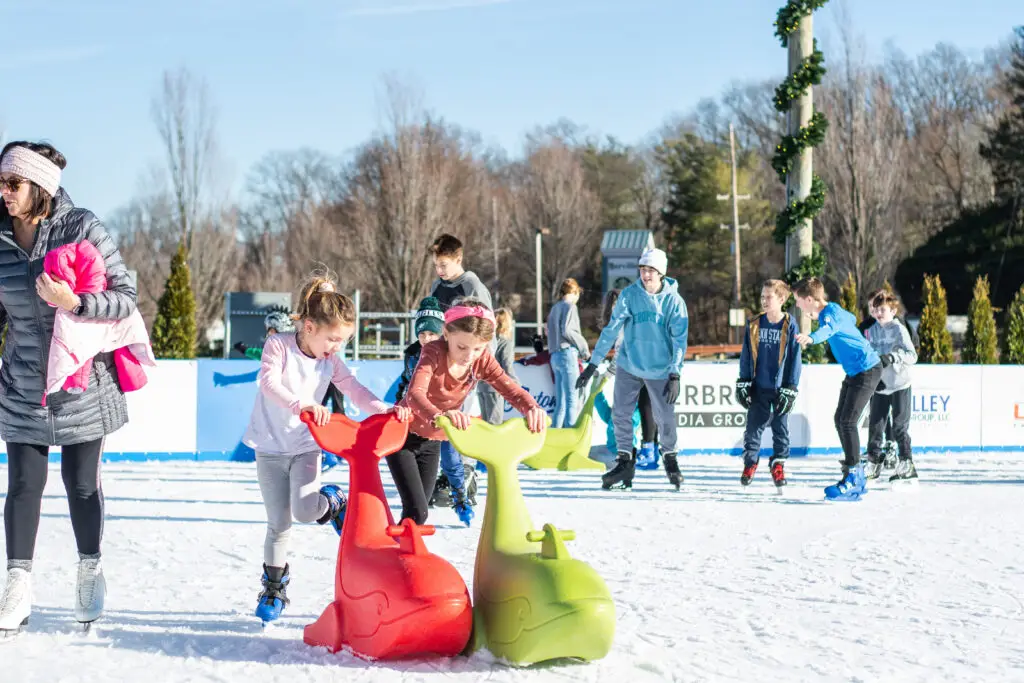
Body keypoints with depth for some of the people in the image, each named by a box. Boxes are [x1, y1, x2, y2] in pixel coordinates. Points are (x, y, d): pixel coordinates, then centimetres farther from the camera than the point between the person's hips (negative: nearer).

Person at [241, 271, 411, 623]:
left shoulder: (330, 361, -3)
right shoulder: (278, 345, -16)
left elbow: (356, 392, -5)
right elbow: (269, 382, -32)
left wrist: (387, 410, -24)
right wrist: (301, 406, -48)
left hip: (305, 446, 2)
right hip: (270, 446, -2)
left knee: (305, 510, -22)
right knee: (279, 524, 4)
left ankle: (334, 503, 12)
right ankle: (274, 586, 22)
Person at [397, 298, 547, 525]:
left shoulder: (482, 361, -13)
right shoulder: (434, 352, -28)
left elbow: (511, 389, -15)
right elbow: (415, 394, -44)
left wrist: (532, 408, -39)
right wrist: (439, 415, -65)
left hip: (432, 441, 5)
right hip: (402, 435, -5)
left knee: (419, 511, 12)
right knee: (416, 511, -17)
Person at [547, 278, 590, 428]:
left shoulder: (555, 308, 19)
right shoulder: (570, 306, -5)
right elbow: (566, 331, -16)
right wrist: (584, 347, -6)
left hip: (555, 355, 8)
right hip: (568, 354, -8)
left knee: (561, 402, 10)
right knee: (572, 399, -9)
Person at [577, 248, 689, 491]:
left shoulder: (674, 301, -9)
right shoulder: (630, 295, -7)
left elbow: (679, 340, -9)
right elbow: (611, 329, -6)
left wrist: (675, 376, -16)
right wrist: (593, 364, -9)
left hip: (659, 371, -1)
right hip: (628, 366, 1)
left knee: (665, 418, -1)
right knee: (620, 414, 0)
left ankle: (669, 456, 24)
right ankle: (624, 460, 16)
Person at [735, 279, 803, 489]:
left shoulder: (790, 326, -8)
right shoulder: (754, 324, 1)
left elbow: (795, 359, -6)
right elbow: (746, 355, 6)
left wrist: (790, 389, -9)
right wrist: (743, 383, 2)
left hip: (780, 388, -2)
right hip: (758, 387, 2)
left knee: (780, 427, 9)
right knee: (754, 425, 5)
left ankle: (778, 464, 21)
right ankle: (750, 461, 18)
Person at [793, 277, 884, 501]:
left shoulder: (832, 312, -21)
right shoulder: (829, 311, 7)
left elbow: (829, 328, -46)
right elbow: (852, 319, 29)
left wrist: (811, 337, -68)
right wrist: (817, 317, 44)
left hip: (867, 370, -11)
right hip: (854, 372, 11)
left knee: (847, 421, -15)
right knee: (840, 420, 11)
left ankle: (852, 479, -12)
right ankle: (856, 478, 19)